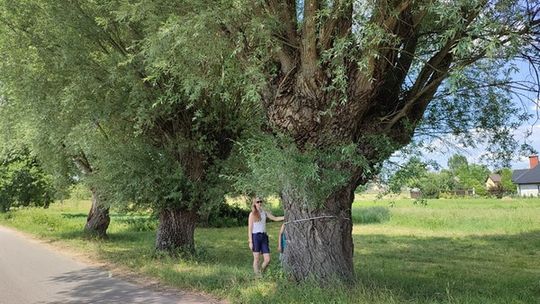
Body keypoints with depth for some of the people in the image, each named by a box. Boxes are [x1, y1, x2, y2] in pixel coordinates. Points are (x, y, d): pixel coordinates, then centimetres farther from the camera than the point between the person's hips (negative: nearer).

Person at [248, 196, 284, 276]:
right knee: (256, 259, 1)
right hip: (255, 236, -4)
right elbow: (250, 228, -4)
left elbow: (275, 218, 17)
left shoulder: (264, 212, 11)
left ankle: (261, 272, 25)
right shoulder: (252, 214, -2)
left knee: (267, 259, 0)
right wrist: (250, 242, -9)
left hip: (264, 236, 4)